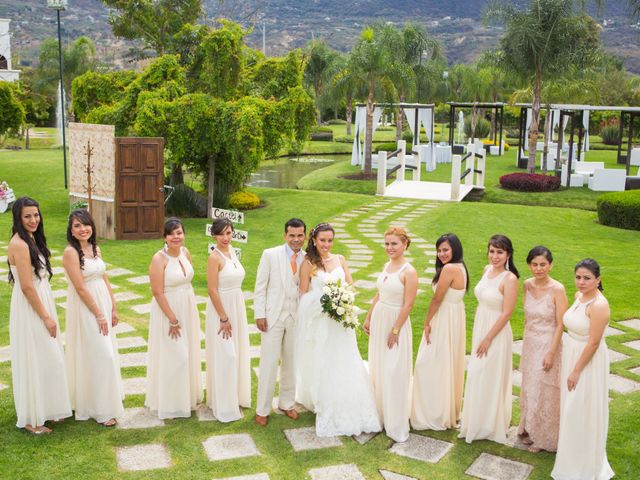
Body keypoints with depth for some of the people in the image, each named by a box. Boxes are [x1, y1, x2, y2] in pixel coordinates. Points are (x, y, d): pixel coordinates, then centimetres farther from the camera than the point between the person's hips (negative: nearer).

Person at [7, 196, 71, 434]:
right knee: (34, 362, 2)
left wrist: (48, 314, 15)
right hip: (30, 310, -9)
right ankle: (32, 419, 16)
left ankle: (47, 409, 32)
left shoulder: (31, 240, 9)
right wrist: (46, 317, -17)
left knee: (45, 359, 18)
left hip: (41, 306, 9)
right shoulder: (19, 244, -20)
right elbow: (27, 286, -21)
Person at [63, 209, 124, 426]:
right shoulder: (71, 252, -15)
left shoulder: (95, 249, 8)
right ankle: (100, 409, 8)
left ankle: (108, 397, 32)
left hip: (104, 304, 7)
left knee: (106, 352, 15)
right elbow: (80, 288, -17)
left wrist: (113, 308, 8)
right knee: (96, 355, -3)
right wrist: (98, 314, -15)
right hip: (86, 308, -7)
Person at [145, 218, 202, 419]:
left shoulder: (185, 252, 0)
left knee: (188, 353, 16)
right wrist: (173, 319, -17)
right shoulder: (159, 259, -20)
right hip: (168, 310, -7)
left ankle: (187, 396, 34)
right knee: (173, 356, 1)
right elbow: (157, 292, -19)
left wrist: (190, 310, 10)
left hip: (188, 309, 7)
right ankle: (169, 404, 19)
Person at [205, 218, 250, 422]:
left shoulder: (232, 252, 6)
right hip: (221, 308, -8)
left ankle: (236, 395, 35)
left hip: (237, 307, 8)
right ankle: (224, 406, 12)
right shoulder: (215, 258, -18)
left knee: (237, 352, 17)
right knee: (225, 356, -1)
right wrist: (224, 319, -18)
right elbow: (213, 291, -19)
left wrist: (235, 314, 13)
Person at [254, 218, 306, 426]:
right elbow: (260, 287, -5)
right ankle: (262, 409, 15)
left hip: (296, 317, 3)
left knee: (291, 363, 15)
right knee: (269, 364, 2)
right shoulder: (270, 255, -7)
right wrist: (259, 314, -10)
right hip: (273, 316, -3)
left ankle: (286, 403, 31)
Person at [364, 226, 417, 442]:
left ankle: (396, 426, 11)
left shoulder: (409, 272, -17)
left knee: (393, 374, -2)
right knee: (377, 370, 16)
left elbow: (408, 305, -18)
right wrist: (368, 319, 13)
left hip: (396, 323, -8)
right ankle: (380, 414, 32)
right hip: (378, 321, 8)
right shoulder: (386, 266, 6)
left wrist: (395, 330, -17)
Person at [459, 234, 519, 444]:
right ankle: (476, 422, 36)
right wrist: (476, 334, 13)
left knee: (491, 379, 6)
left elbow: (506, 313, -20)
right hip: (480, 330, 7)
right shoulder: (487, 270, 2)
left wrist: (488, 339, -16)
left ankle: (491, 427, 25)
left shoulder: (509, 279, -20)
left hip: (496, 334, -7)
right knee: (477, 376, 18)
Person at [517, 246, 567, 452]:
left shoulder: (557, 289, -19)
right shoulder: (527, 285, -2)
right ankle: (530, 430, 35)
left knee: (544, 391, 6)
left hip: (548, 344, -5)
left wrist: (551, 353, -17)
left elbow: (560, 325, -16)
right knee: (529, 388, 17)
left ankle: (543, 439, 24)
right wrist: (526, 341, 12)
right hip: (529, 343, 6)